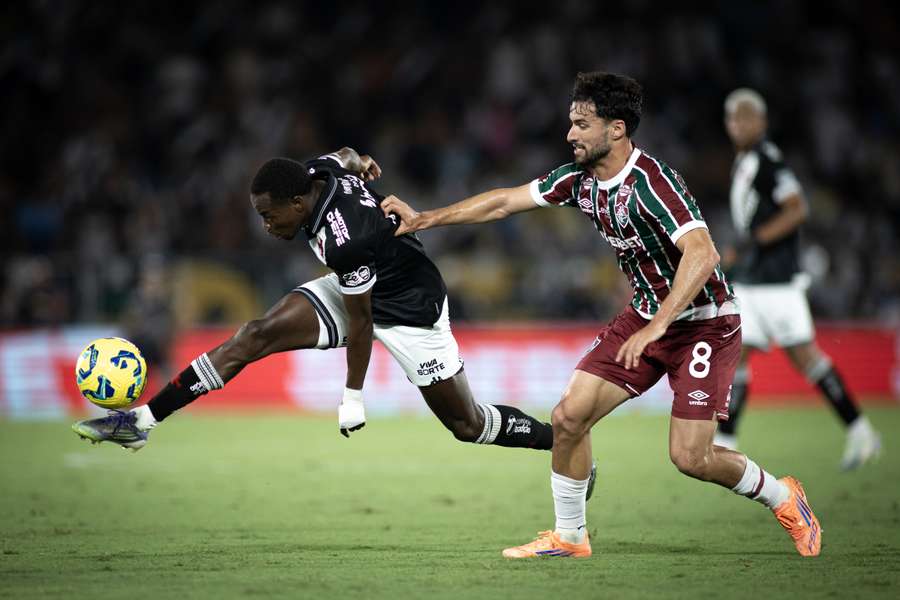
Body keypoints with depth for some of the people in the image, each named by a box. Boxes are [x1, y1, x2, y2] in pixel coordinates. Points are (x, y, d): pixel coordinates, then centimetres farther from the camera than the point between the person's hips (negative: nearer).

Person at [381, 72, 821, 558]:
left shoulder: (650, 181, -26)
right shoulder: (580, 180, -1)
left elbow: (702, 254, -36)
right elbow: (503, 202, 9)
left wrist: (656, 327, -40)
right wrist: (423, 219, 8)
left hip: (704, 321, -7)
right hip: (646, 315, 8)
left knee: (690, 457, -12)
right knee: (568, 416, -4)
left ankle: (782, 498, 15)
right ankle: (569, 536, 13)